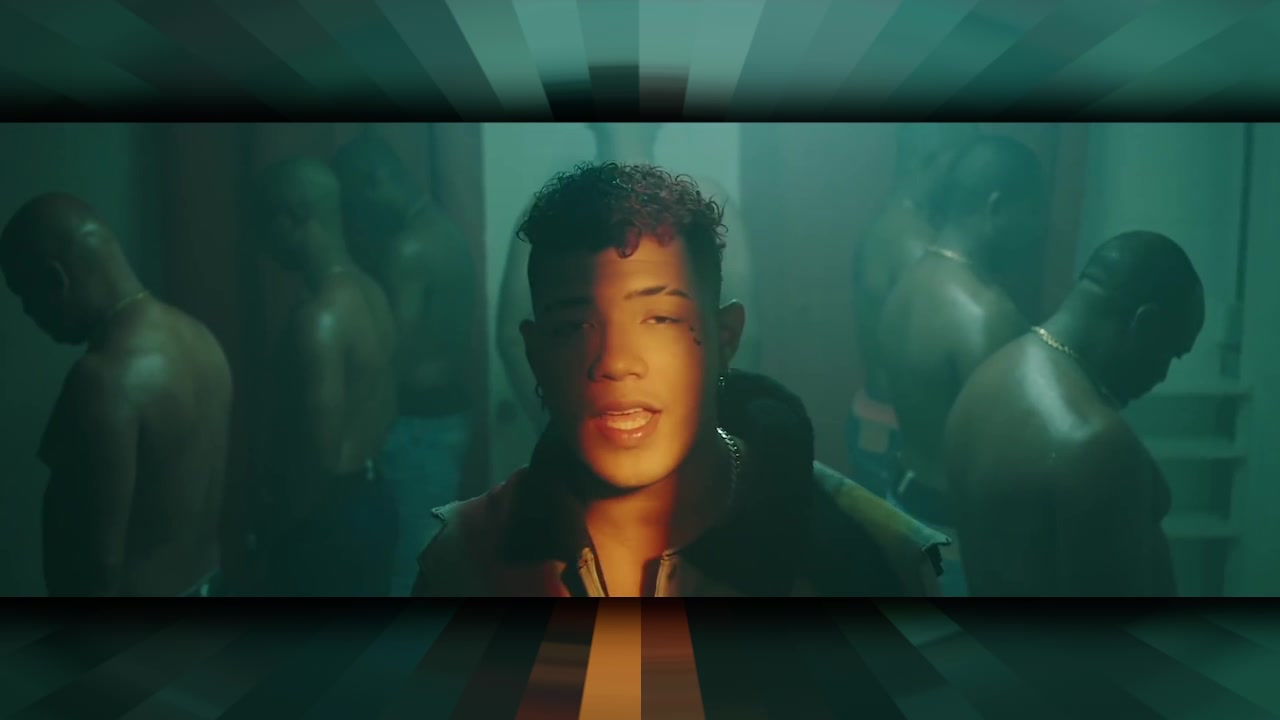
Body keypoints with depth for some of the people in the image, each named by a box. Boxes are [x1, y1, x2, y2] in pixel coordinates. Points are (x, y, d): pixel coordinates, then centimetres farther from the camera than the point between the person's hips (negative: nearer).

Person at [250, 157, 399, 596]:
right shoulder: (370, 294, 4)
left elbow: (322, 458, -24)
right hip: (371, 501, 9)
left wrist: (274, 527, -10)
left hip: (328, 520, -9)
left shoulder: (320, 318, -25)